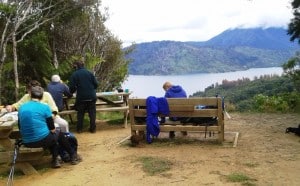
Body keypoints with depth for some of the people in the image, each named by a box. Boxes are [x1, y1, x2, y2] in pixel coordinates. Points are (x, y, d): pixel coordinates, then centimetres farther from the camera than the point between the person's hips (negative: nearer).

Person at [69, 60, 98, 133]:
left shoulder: (74, 75, -4)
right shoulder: (89, 73, 0)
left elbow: (72, 87, -6)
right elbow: (96, 84, 1)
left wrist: (71, 92, 16)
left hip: (81, 97, -1)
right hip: (91, 97, 1)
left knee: (80, 113, 13)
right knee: (92, 113, 10)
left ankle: (79, 129, 16)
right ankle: (93, 128, 11)